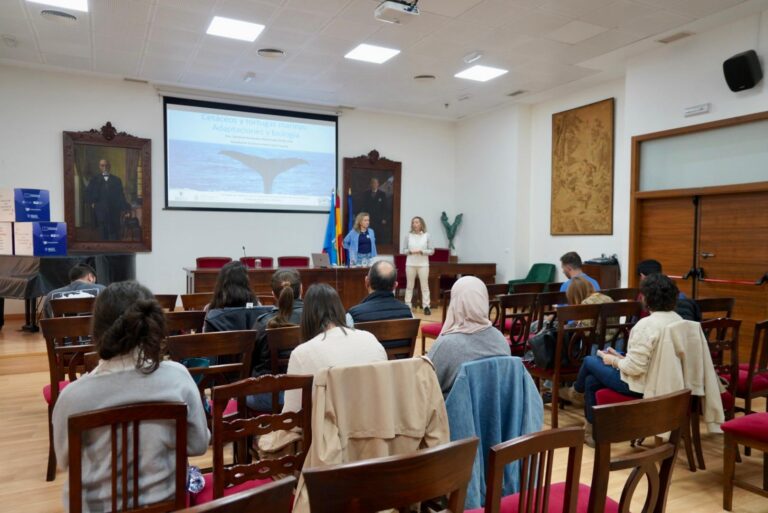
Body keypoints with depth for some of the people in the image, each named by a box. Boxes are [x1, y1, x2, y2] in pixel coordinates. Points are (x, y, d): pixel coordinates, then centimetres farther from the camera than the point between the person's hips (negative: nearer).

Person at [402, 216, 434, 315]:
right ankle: (407, 305, 17)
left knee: (424, 285, 1)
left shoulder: (427, 236, -1)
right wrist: (410, 251, -16)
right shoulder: (408, 236, 2)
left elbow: (431, 251, -2)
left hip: (423, 264, -1)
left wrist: (421, 251, -16)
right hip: (410, 264, 1)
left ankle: (426, 306, 6)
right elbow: (404, 250, 4)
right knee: (409, 285, 9)